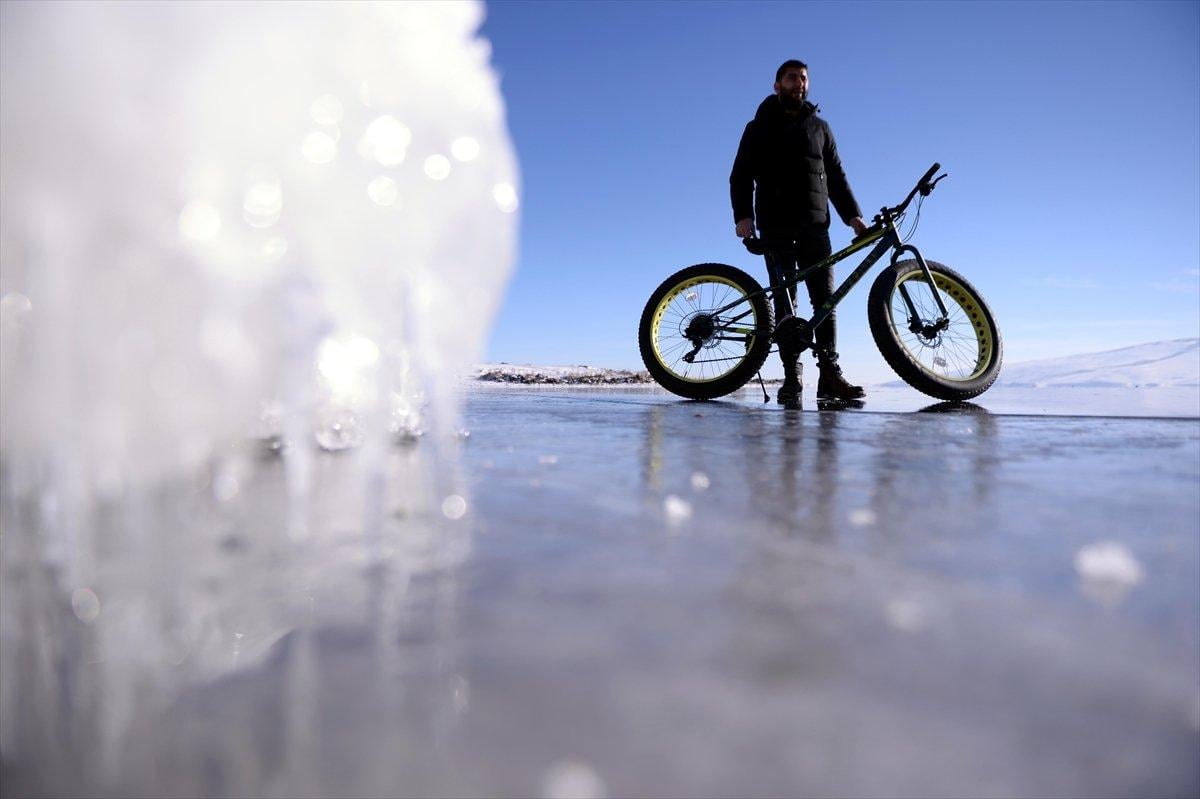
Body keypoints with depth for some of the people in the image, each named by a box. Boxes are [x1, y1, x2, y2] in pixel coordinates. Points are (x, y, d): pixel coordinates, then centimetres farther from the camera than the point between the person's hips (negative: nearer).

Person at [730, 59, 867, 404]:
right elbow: (741, 175, 4)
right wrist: (743, 215, -13)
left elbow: (836, 175, 18)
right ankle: (791, 376, -7)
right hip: (775, 226, -2)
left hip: (815, 224, 3)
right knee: (785, 301, -6)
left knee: (826, 297, -7)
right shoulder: (760, 127, 13)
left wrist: (852, 214, 3)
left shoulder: (819, 127, 21)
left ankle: (830, 373, -9)